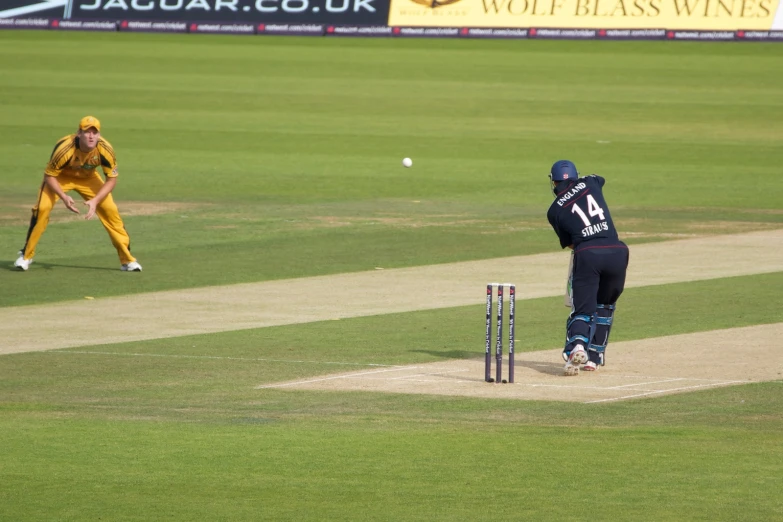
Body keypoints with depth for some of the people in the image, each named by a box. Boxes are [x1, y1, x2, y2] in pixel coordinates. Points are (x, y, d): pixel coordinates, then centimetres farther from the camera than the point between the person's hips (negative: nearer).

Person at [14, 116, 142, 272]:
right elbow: (49, 176, -24)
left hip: (88, 178, 2)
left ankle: (127, 259, 1)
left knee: (110, 209, -10)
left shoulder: (105, 150, -30)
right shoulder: (64, 148, -37)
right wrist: (64, 197, -37)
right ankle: (26, 255, -4)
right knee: (42, 208, -21)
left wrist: (95, 201, -29)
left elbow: (112, 179, -17)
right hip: (61, 176, -2)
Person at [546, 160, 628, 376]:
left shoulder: (555, 210, 8)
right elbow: (600, 179, 39)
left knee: (583, 309, 2)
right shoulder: (590, 183, 13)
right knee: (605, 306, 22)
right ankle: (595, 356, 18)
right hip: (616, 252, 2)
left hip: (587, 255, -2)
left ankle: (577, 344, -28)